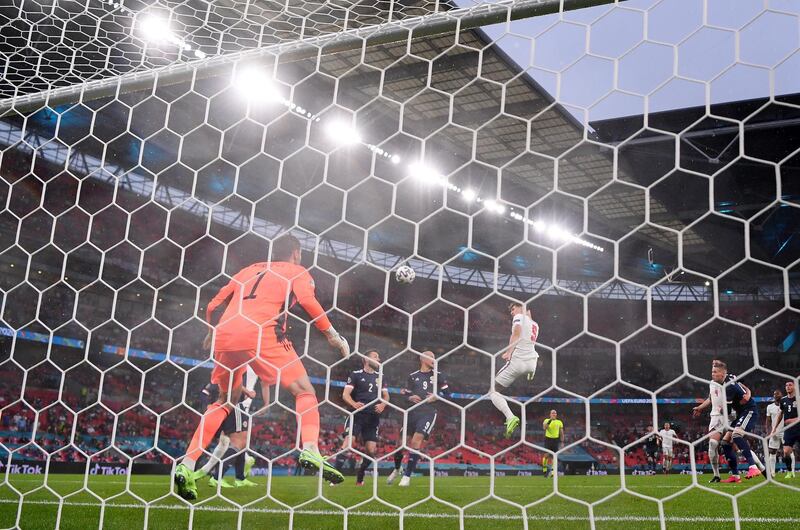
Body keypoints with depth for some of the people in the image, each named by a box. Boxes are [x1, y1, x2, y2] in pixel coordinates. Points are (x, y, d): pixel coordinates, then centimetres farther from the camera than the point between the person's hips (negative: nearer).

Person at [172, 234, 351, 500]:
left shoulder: (249, 270, 31)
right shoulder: (297, 272, 17)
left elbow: (214, 306, 30)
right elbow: (308, 301, -4)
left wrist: (212, 334, 47)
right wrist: (332, 335, 1)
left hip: (225, 335, 5)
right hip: (261, 333, -5)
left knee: (226, 400, 22)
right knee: (304, 390, 4)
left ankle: (186, 466, 12)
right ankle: (310, 450, -20)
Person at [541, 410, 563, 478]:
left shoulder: (559, 422, 9)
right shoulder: (546, 420, 1)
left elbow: (561, 433, 12)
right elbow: (544, 427, -19)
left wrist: (562, 442, 6)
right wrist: (549, 421, -31)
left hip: (556, 440, 2)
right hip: (548, 439, -2)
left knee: (555, 456, 1)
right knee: (546, 455, -6)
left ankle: (553, 471, 6)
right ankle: (544, 470, 6)